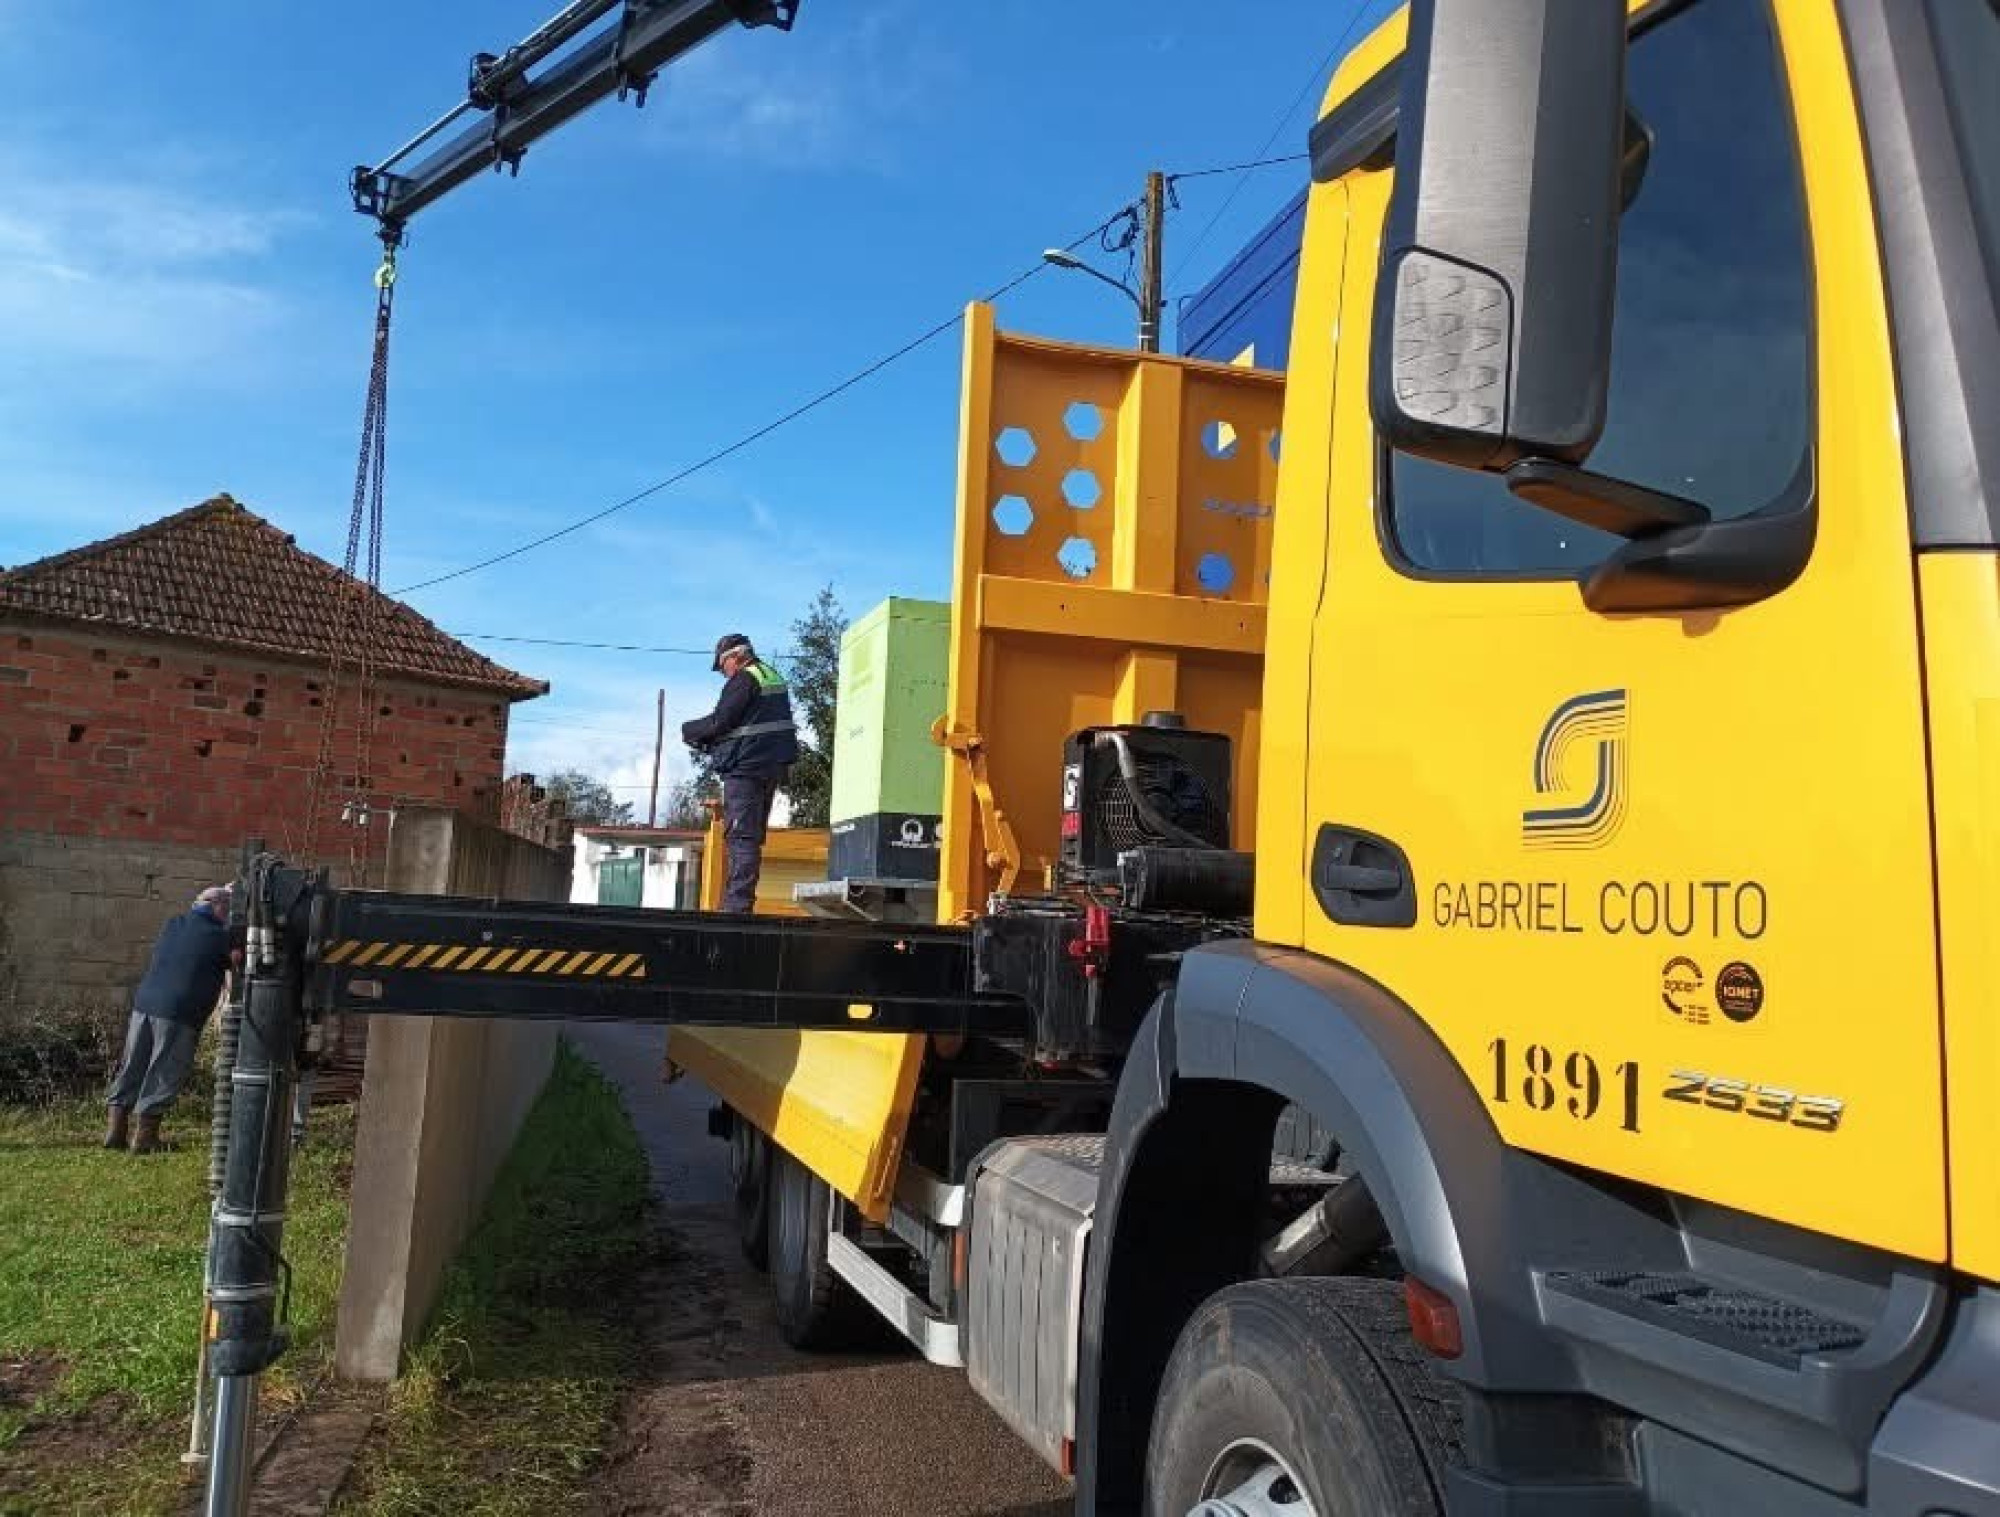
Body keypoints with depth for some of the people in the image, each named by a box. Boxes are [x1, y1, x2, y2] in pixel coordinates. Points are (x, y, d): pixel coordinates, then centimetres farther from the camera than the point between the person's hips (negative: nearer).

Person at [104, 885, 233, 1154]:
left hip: (143, 1004, 6)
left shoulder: (172, 924, 12)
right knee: (165, 1073, 2)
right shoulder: (218, 936, -6)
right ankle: (145, 1135, 3)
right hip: (178, 1014, -6)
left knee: (132, 1067, 14)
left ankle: (116, 1130, 17)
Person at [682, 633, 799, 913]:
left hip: (747, 767, -9)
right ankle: (741, 900, 14)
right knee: (752, 837, 12)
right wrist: (709, 741, 18)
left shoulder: (743, 679, -10)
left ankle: (737, 905, -15)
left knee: (741, 838, -11)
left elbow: (719, 721, -15)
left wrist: (689, 730, 3)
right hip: (774, 765, 9)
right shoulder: (774, 677, 19)